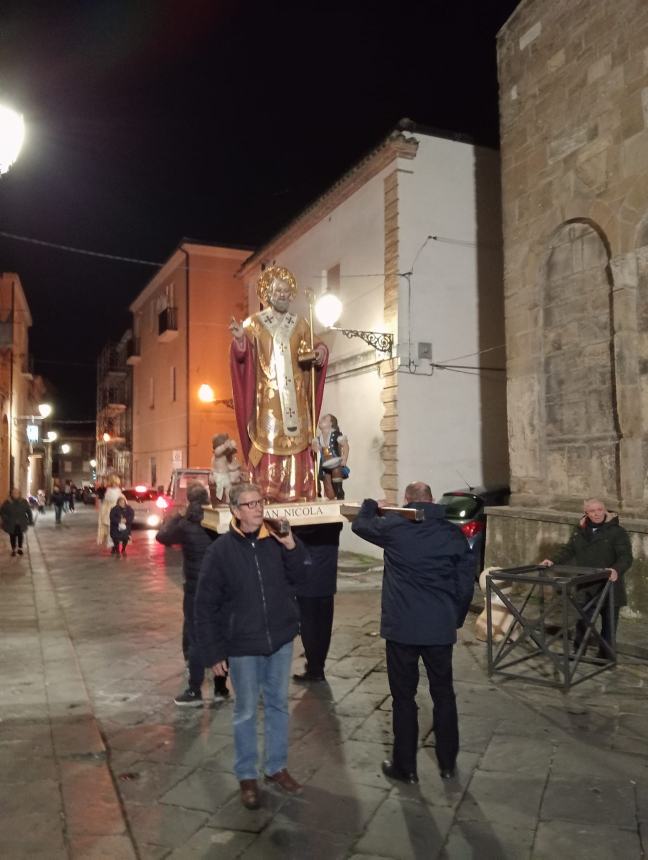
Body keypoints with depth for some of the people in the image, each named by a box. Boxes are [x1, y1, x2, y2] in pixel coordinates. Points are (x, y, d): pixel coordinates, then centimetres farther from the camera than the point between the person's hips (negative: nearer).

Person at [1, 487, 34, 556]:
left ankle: (20, 548, 31)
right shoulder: (7, 502, -10)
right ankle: (13, 549, 26)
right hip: (11, 524, -1)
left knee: (20, 535, 13)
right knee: (12, 536, 9)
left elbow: (29, 511, 0)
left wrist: (30, 521, -4)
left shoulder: (24, 501, -6)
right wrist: (6, 520, -14)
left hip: (21, 523, 1)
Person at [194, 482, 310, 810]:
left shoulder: (275, 541, -6)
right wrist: (214, 652, -9)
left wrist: (291, 545, -17)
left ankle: (276, 767, 35)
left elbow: (300, 575, -1)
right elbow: (205, 606, -9)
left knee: (278, 705, 17)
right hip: (242, 646, -3)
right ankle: (247, 776, 30)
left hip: (280, 639, 3)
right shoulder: (220, 551, -13)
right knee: (246, 711, 11)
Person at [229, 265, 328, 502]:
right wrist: (239, 338, -25)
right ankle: (264, 495, -4)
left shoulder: (300, 325, 13)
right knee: (267, 442, -7)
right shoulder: (253, 323, 5)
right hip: (267, 396, -2)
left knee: (297, 440, -2)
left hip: (295, 395, 3)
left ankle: (297, 492, 2)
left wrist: (318, 353, -14)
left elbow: (306, 355, 8)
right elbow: (243, 355, -4)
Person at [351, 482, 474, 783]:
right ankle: (448, 763, 30)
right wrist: (456, 619, 14)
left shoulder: (394, 526, -7)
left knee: (403, 697, 10)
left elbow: (360, 523, 12)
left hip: (402, 627, -3)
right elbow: (466, 583, 3)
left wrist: (371, 505, 32)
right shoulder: (453, 533, 0)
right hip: (441, 628, 3)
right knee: (443, 695, 18)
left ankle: (405, 767, 20)